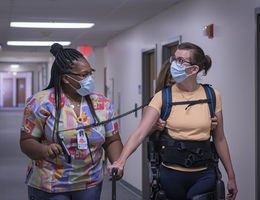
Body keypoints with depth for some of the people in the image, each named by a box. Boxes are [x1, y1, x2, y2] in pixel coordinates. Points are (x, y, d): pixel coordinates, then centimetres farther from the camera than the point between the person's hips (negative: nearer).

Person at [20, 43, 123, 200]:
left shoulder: (102, 103, 3)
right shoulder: (41, 103, -7)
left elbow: (112, 141, 7)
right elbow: (26, 141, -6)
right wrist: (45, 150, -27)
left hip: (90, 185, 3)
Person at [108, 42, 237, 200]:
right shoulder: (163, 97, -4)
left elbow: (219, 139, 7)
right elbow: (140, 133, -13)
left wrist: (231, 176, 10)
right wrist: (122, 160, -29)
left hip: (203, 175, 0)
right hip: (172, 173, 0)